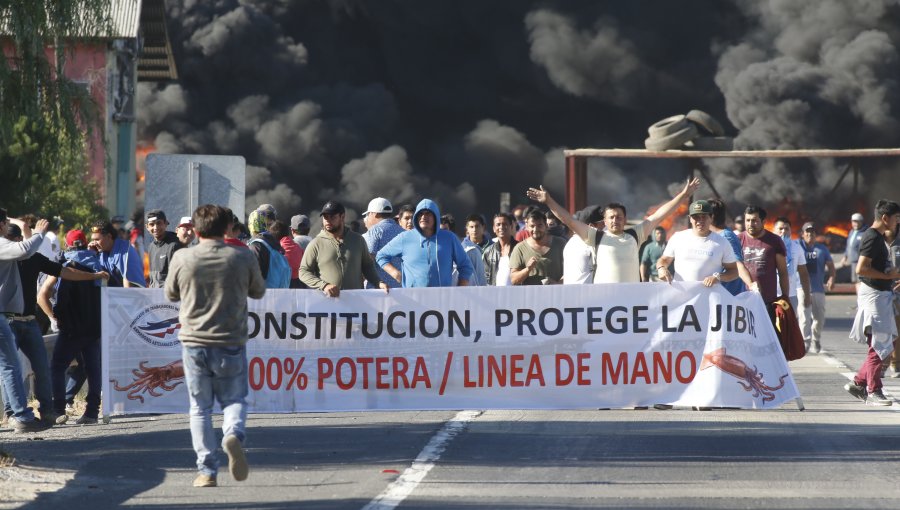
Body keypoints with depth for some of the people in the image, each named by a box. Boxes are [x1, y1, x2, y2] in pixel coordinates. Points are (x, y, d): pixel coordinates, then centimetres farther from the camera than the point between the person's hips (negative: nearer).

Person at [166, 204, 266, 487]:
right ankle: (233, 433, -18)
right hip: (231, 344, 0)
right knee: (235, 399, 14)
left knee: (200, 408, 9)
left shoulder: (182, 258, -5)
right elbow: (258, 291, 11)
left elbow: (171, 294, 10)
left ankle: (207, 471, 5)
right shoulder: (243, 258, -4)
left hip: (193, 342, 0)